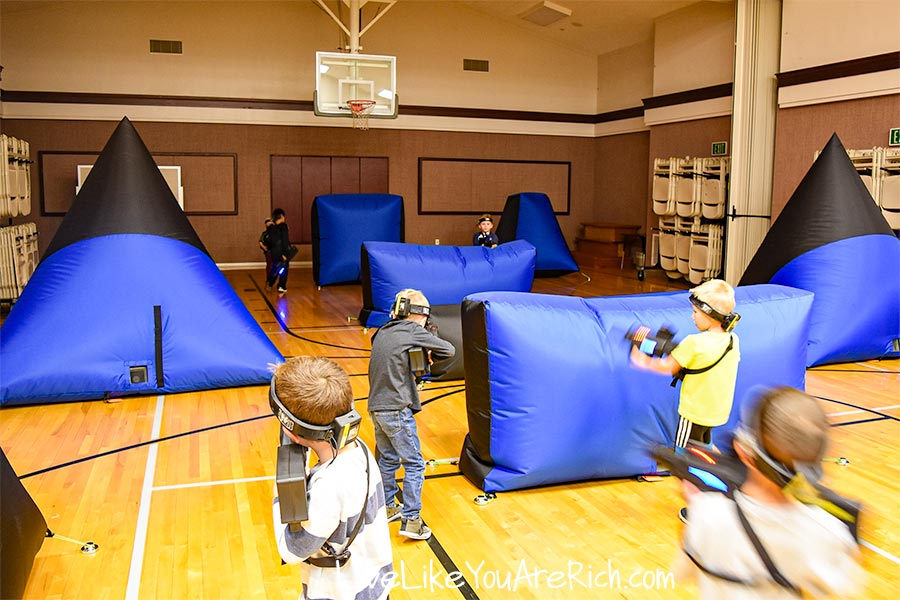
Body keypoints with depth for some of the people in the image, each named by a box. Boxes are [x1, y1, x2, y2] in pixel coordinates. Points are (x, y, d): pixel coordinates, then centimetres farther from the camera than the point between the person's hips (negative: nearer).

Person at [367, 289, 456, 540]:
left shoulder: (383, 332, 12)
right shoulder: (412, 331, -11)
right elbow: (449, 350, -13)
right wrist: (429, 354, 5)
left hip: (376, 408, 8)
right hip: (396, 410, -8)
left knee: (387, 459, 21)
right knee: (414, 465, 1)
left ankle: (388, 507, 34)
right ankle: (411, 520, 0)